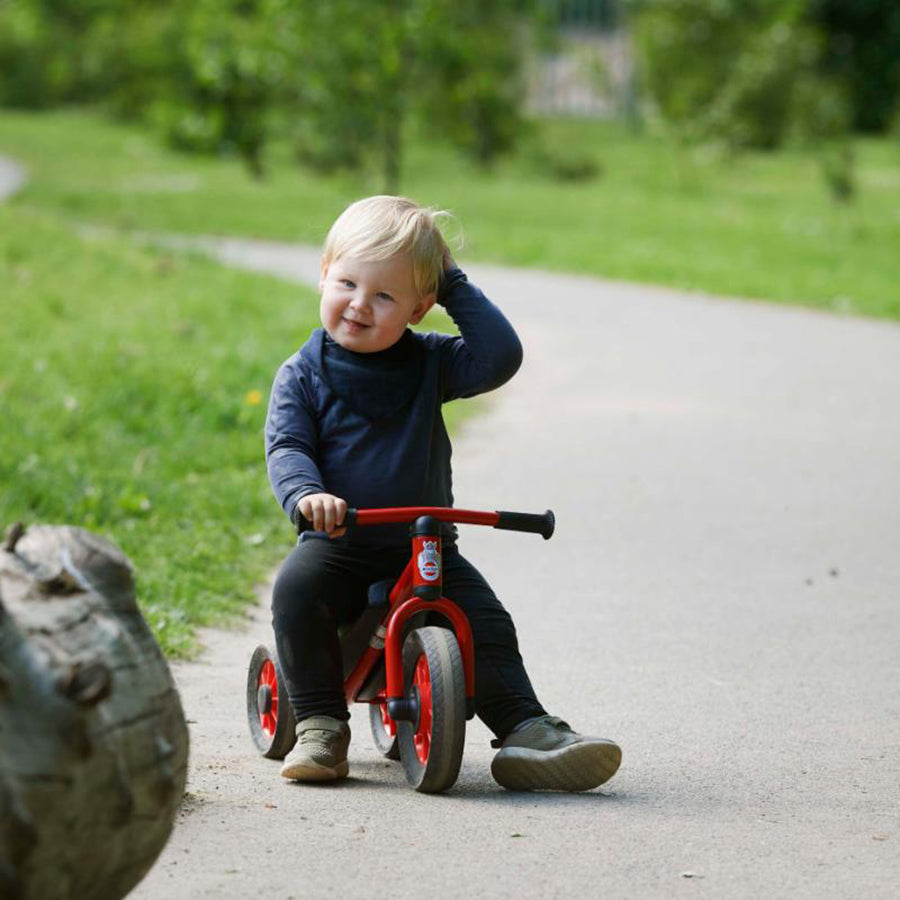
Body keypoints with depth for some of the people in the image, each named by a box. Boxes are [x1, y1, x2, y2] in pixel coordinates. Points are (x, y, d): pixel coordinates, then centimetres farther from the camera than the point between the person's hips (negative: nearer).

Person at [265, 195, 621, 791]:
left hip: (425, 544, 2)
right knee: (297, 586, -30)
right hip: (340, 543, -2)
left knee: (489, 624, -15)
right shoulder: (305, 375, -2)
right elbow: (287, 447, -10)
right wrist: (306, 494, -32)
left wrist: (456, 286, -7)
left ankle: (526, 731, -11)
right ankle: (321, 727, -23)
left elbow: (501, 356, -9)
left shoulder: (430, 363, 3)